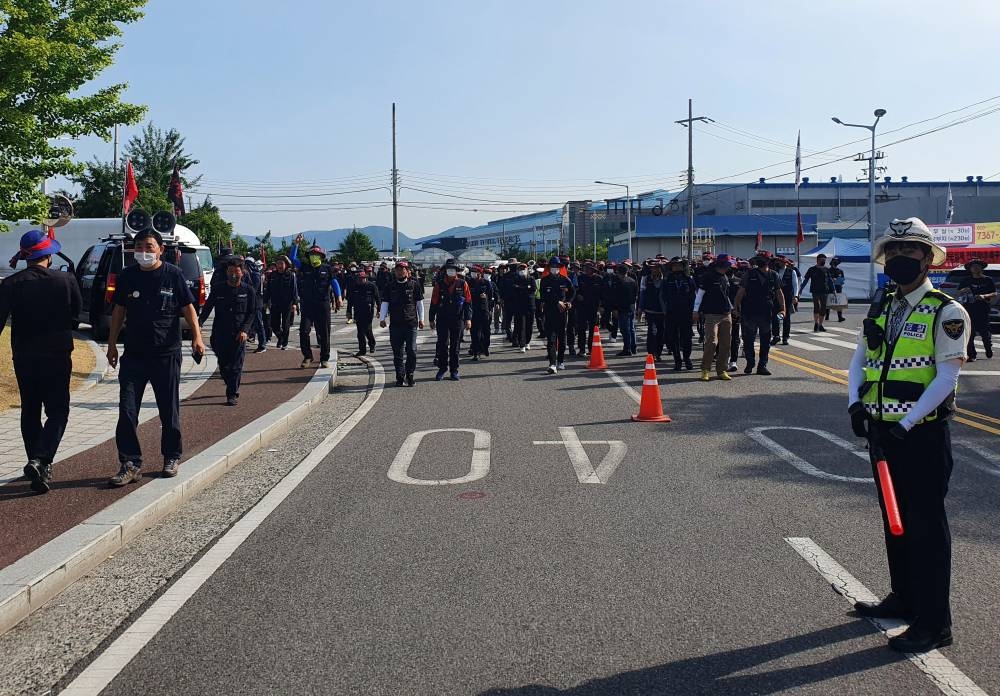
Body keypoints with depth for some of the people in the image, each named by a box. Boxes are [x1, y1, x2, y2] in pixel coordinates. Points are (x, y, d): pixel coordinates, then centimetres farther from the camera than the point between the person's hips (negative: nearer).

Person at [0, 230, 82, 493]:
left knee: (30, 412, 16)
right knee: (57, 412, 4)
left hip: (23, 357, 2)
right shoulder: (65, 280, -7)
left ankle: (40, 469, 23)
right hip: (57, 355, -2)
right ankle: (40, 460, -16)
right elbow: (76, 311, 8)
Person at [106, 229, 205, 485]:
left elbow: (188, 307, -1)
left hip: (167, 353, -2)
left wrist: (196, 336, -13)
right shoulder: (127, 276, 5)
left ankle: (172, 457, 23)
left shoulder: (173, 274, -2)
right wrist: (112, 343, 11)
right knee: (127, 410, -4)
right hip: (133, 354, 2)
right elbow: (119, 310, 12)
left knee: (169, 410, 7)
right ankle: (130, 463, 2)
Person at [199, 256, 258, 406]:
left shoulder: (248, 291, 4)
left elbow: (253, 313, 4)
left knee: (236, 366, -5)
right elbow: (207, 309, 8)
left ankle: (232, 395, 3)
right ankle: (233, 388, 29)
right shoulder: (219, 290, 8)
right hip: (220, 333, 2)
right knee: (223, 366, 6)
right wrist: (199, 322, -10)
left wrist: (245, 329, -9)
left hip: (239, 335, -2)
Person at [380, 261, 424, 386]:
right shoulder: (391, 287, 9)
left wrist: (421, 319, 10)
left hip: (411, 323, -2)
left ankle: (410, 375, 11)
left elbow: (419, 303, 10)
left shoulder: (414, 285, 4)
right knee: (397, 352, 3)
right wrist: (382, 318, 2)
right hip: (395, 324, 2)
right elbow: (385, 303, 11)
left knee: (411, 351, -5)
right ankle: (400, 377, 11)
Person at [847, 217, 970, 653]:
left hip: (921, 434, -7)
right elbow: (858, 362, 12)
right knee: (894, 517, 17)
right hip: (881, 430, 7)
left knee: (925, 525, -2)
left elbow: (946, 379, -14)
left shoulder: (946, 313, -9)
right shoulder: (880, 310, 11)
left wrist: (905, 425, -19)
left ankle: (933, 623, 7)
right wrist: (855, 404, -6)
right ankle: (904, 598, 33)